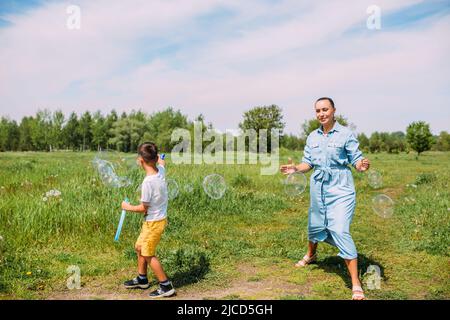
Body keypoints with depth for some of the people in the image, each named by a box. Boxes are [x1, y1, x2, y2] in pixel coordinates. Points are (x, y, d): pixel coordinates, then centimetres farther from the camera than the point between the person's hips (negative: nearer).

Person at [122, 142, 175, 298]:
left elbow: (143, 208, -20)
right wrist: (154, 154, 41)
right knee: (140, 247, 21)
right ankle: (142, 279, 37)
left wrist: (128, 207, -3)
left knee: (148, 254, 4)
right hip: (155, 220, 9)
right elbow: (161, 162, 23)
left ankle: (166, 287, 12)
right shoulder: (161, 171, -5)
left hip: (154, 222, -9)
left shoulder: (148, 182, -28)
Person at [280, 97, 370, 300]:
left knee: (341, 231, -13)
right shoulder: (312, 137, 7)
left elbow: (356, 160, -7)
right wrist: (296, 168, -9)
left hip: (340, 188, -5)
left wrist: (362, 166, -29)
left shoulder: (345, 134, -7)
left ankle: (356, 284, -4)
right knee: (315, 224, 20)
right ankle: (311, 254, 52)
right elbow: (308, 163, 10)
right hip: (318, 187, 5)